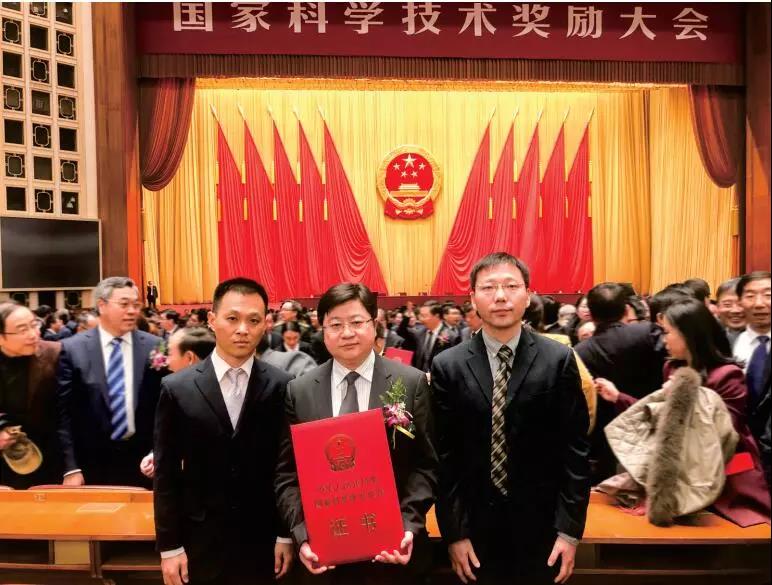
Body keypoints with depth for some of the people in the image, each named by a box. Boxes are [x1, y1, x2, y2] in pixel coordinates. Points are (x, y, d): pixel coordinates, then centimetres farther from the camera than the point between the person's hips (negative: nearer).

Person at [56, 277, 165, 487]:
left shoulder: (154, 347, -2)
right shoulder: (72, 349, -3)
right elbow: (64, 414, -3)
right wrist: (71, 468, -6)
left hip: (142, 460, 1)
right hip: (94, 463, -1)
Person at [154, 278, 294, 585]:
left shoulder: (281, 386, -6)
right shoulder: (177, 388, -6)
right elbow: (166, 475, -2)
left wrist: (286, 536, -1)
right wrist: (169, 547, -2)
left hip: (262, 540, 0)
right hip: (200, 542, 0)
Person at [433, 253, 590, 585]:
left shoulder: (559, 360, -6)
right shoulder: (448, 366, -6)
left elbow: (575, 449, -4)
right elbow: (444, 456, -4)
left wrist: (570, 529, -6)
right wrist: (454, 532, -5)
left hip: (541, 524, 0)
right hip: (476, 524, 1)